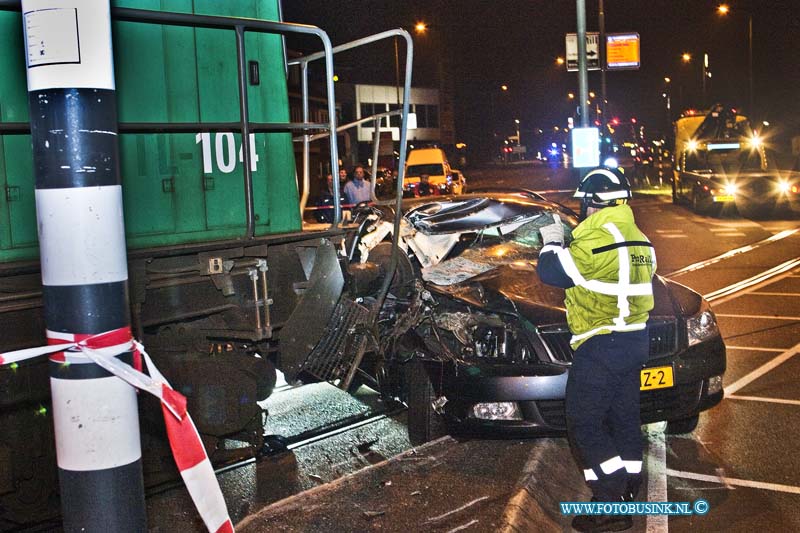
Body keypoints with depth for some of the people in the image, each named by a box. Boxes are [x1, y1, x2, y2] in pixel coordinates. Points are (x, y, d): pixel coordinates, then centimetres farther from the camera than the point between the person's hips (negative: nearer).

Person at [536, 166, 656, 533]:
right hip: (635, 341, 9)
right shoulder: (638, 240, 11)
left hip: (601, 347, -9)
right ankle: (627, 495, 25)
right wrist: (568, 243, 21)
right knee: (624, 420, 16)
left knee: (584, 426, -2)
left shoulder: (596, 239, -19)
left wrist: (552, 242, 7)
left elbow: (552, 272, -12)